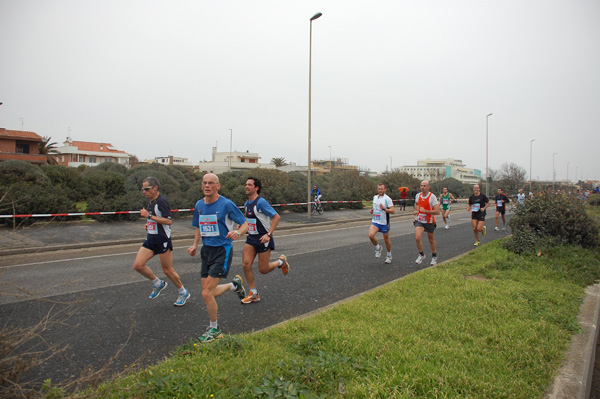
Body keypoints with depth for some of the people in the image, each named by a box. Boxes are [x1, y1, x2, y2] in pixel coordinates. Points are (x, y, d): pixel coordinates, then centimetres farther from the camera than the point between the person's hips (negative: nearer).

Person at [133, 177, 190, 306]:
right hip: (151, 239, 8)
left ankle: (183, 292, 21)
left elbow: (168, 221, -25)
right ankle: (158, 283, 20)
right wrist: (149, 223, 9)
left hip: (163, 240, -8)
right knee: (137, 265, -2)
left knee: (167, 270, 1)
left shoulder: (161, 201, -17)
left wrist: (149, 216, -26)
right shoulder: (150, 200, 11)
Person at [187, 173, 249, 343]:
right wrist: (195, 245, 4)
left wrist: (238, 232, -30)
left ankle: (214, 330, 14)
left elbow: (245, 225, -8)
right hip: (206, 250, 7)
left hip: (222, 250, -7)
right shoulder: (199, 205, 6)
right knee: (208, 293, 10)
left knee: (206, 294, -9)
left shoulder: (226, 204, -12)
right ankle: (234, 284, 39)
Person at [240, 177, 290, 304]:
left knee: (263, 269, 0)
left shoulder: (261, 202, -17)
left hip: (263, 239, -7)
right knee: (246, 264, -5)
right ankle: (254, 294, 10)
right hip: (251, 238, 7)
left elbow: (276, 217, -19)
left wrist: (268, 234, -24)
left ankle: (281, 261, 30)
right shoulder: (247, 204, 9)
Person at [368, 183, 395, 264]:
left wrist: (384, 209, -29)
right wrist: (372, 210, 4)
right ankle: (378, 248, 9)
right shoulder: (374, 197, 7)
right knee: (371, 235, -19)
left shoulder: (387, 199, -12)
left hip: (384, 223, -4)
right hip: (375, 221, 4)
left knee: (386, 239, 9)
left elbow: (393, 211, -16)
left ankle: (389, 255, 33)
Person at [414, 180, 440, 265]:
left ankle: (434, 257, 36)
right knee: (417, 238, -16)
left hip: (429, 222, -3)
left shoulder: (432, 197, -17)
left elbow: (437, 212, -22)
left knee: (431, 240, 13)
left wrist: (425, 211, -26)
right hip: (419, 221, 3)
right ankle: (421, 255, 8)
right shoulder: (417, 195, -1)